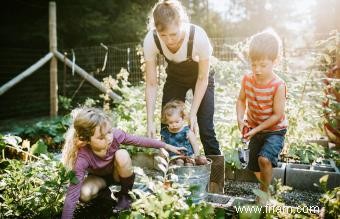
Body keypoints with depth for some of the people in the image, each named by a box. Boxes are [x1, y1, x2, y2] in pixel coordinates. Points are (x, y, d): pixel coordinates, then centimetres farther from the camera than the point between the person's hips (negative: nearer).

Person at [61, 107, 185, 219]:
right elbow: (72, 196, -39)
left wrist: (167, 146, -12)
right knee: (85, 194, -33)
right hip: (98, 177, -1)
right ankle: (104, 189, 3)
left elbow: (140, 141, -18)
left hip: (116, 172, 2)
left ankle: (126, 193, -8)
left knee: (122, 154, -32)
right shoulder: (83, 158, -39)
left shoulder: (114, 135, -33)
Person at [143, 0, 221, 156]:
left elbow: (202, 79, -22)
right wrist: (150, 121, -25)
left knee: (205, 130, -7)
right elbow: (151, 84, -21)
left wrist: (193, 113, -22)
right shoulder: (150, 40, -30)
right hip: (175, 78, 2)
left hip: (200, 77, -2)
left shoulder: (199, 37, -36)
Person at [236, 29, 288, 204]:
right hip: (254, 130, 5)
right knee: (255, 168, 14)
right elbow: (241, 100, 2)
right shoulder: (247, 79, -11)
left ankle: (265, 191, -2)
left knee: (264, 159, -27)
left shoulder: (278, 86, -25)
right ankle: (265, 184, 45)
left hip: (275, 130, -5)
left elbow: (277, 115, -21)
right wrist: (240, 118, -15)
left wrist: (256, 129, -22)